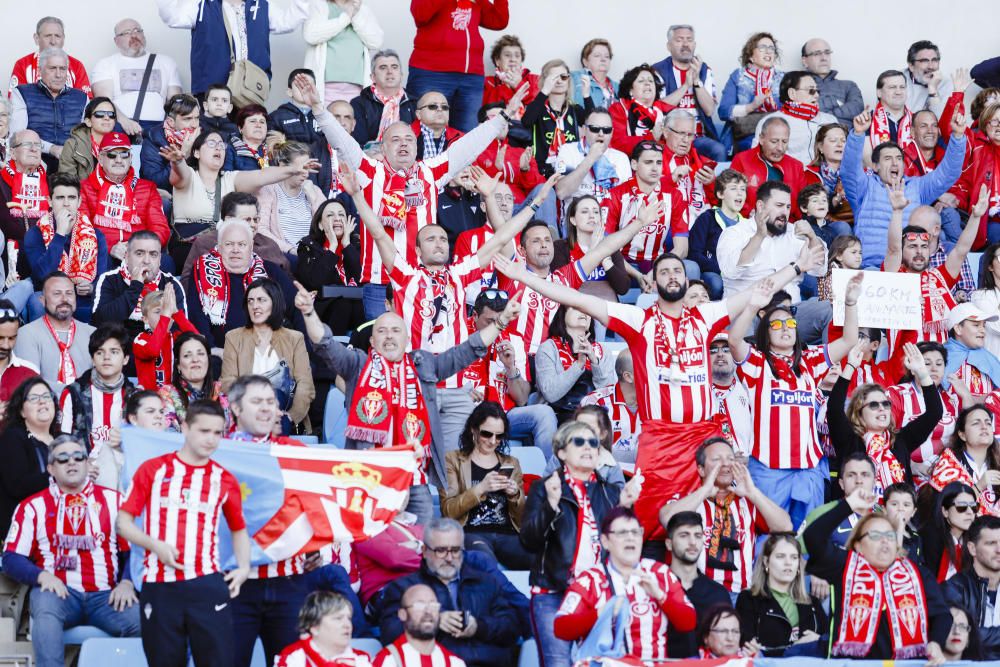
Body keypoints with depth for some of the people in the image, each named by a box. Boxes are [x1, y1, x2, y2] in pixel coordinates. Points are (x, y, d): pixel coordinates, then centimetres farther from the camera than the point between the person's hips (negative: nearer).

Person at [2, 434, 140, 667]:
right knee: (45, 608, -37)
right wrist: (42, 576, -12)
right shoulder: (34, 506, 13)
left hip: (106, 595, 1)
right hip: (59, 591, -1)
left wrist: (126, 583, -10)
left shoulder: (113, 500, 15)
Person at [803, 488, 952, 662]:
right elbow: (813, 537, -1)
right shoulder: (845, 567, 11)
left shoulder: (918, 574, 18)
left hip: (908, 663, 2)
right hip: (853, 662, -2)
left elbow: (941, 613, 9)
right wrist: (848, 506, 0)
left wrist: (935, 644, -10)